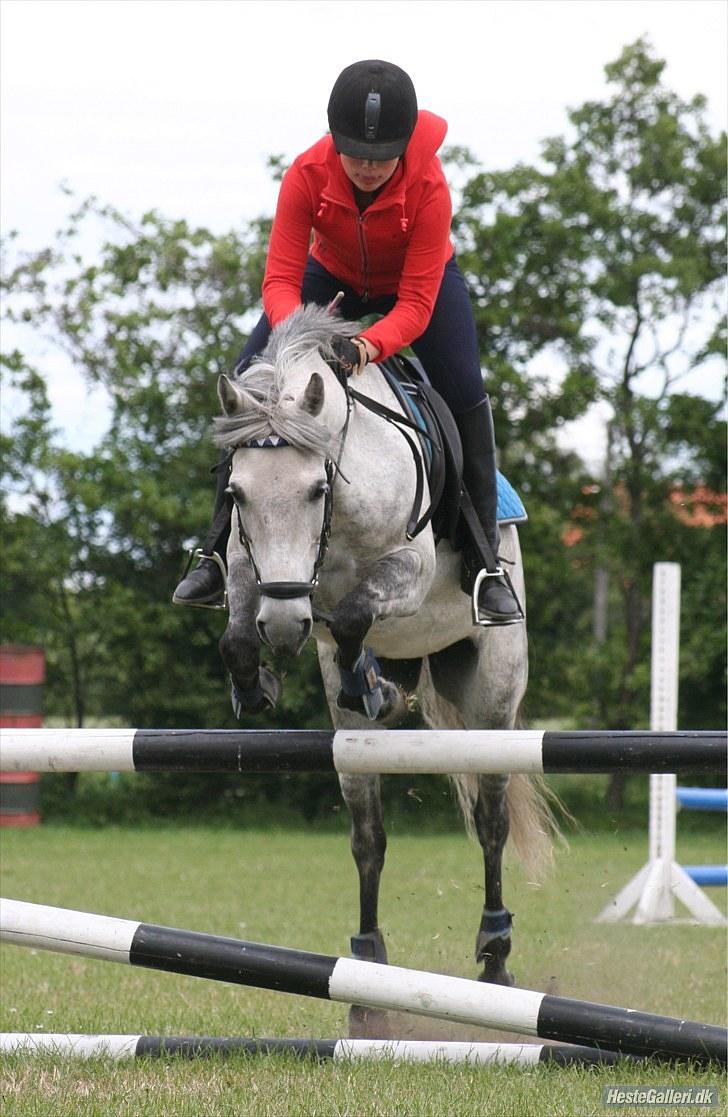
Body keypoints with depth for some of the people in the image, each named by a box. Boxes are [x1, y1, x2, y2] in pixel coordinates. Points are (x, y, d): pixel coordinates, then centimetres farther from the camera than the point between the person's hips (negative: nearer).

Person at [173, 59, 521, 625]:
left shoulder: (428, 188, -37)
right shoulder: (308, 175, -33)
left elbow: (417, 304, -35)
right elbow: (280, 279, -32)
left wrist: (370, 345, -55)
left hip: (421, 281, -2)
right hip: (333, 277, 2)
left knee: (466, 397, -21)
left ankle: (483, 562, -8)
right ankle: (221, 551, -5)